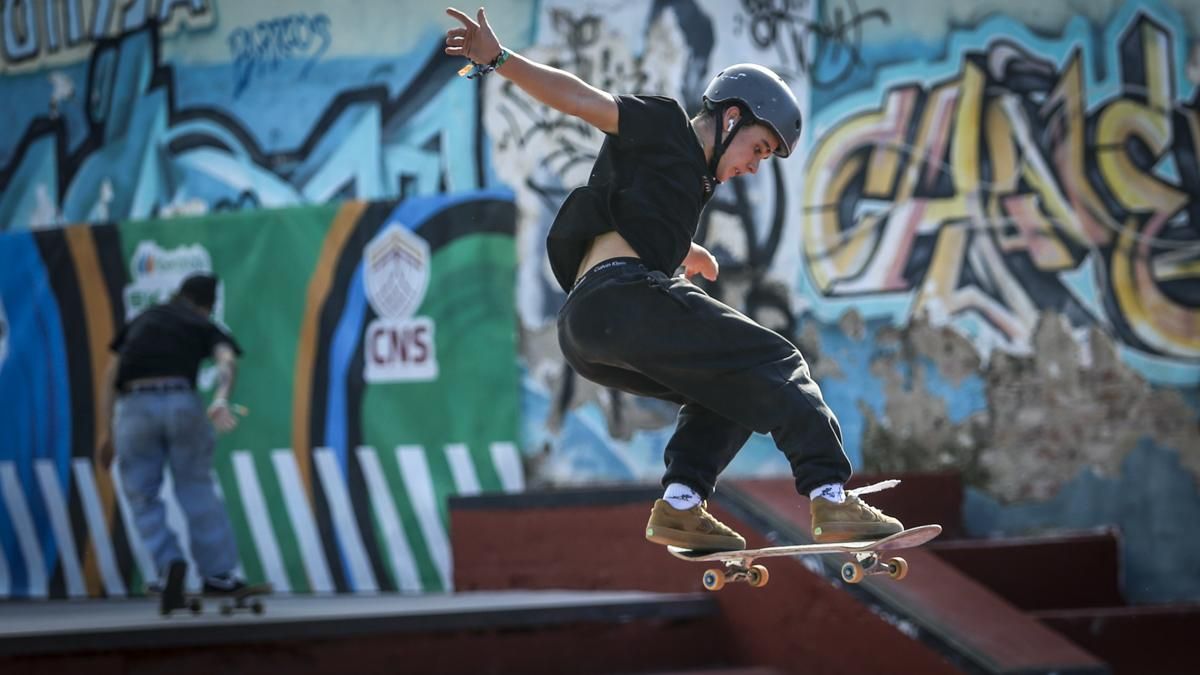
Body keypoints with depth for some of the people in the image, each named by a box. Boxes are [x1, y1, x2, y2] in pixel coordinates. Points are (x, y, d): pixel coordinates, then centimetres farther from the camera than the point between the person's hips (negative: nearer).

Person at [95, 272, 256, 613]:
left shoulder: (142, 321, 29)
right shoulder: (205, 327, 20)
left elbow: (111, 376, 24)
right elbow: (227, 360, -4)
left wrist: (107, 432, 26)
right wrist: (221, 400, -22)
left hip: (136, 404, 1)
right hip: (182, 402, -1)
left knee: (142, 495, 10)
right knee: (196, 488, 14)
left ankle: (169, 563, -8)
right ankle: (217, 572, 18)